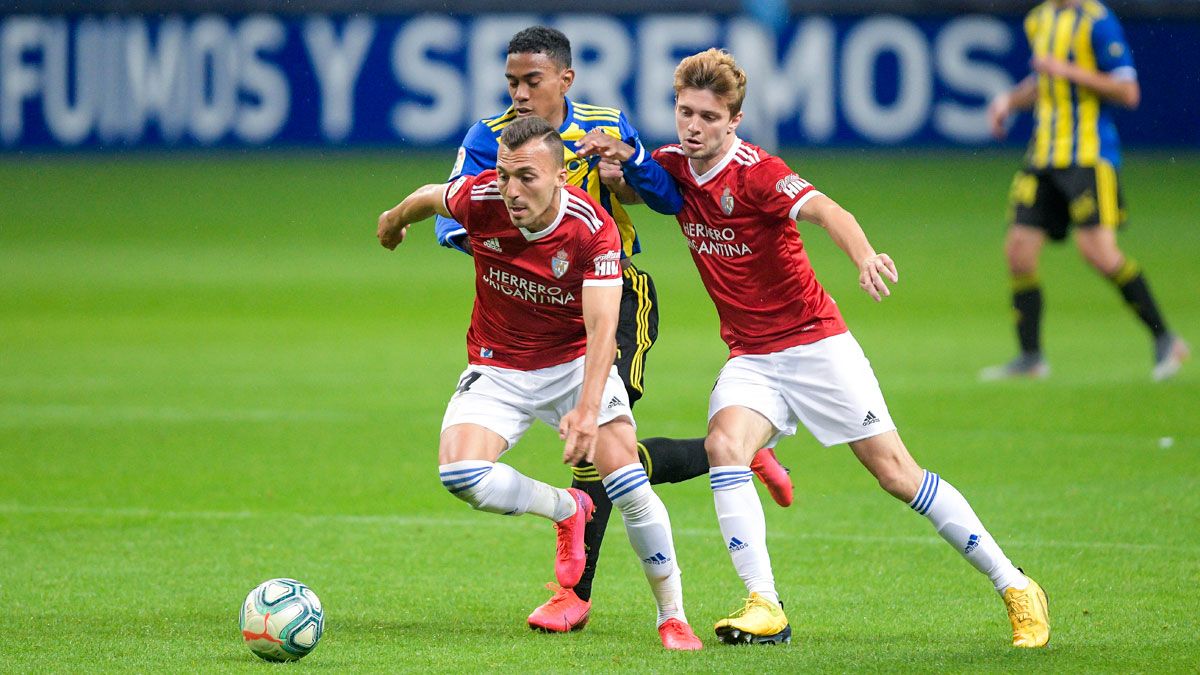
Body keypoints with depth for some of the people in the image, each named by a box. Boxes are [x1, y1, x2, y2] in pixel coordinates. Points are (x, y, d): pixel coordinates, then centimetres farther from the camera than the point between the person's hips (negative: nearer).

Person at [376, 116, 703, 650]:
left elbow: (602, 327, -31)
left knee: (628, 482, -17)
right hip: (497, 369, 2)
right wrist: (395, 219, 28)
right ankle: (566, 510, 10)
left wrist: (588, 409, -45)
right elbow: (429, 197, 6)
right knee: (460, 474, -22)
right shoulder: (478, 199, -19)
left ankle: (673, 617, 1)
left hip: (576, 362, -2)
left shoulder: (593, 230, -25)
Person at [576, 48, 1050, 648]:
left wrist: (864, 256, -55)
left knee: (894, 470, -6)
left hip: (815, 344, -5)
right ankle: (765, 607, -24)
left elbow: (822, 210, -34)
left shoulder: (755, 171, -18)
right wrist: (616, 156, -6)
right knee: (723, 442, -24)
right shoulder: (673, 170, 1)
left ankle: (1015, 587, 5)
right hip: (749, 357, 5)